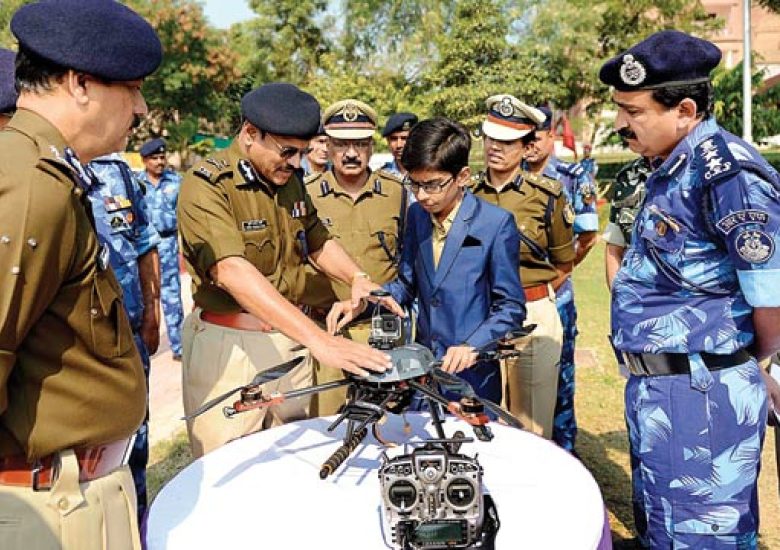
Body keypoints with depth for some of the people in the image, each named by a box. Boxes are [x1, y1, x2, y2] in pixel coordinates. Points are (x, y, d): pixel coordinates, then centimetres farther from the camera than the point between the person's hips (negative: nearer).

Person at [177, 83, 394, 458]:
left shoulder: (290, 180, 8)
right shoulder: (206, 185, -17)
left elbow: (317, 241, 21)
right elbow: (233, 271, -31)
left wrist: (356, 279, -1)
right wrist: (319, 340, -40)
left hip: (290, 339, 7)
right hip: (229, 346, -6)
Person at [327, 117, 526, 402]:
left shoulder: (496, 223, -12)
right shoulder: (417, 215, 5)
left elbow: (510, 307, -8)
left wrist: (471, 347, -21)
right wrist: (361, 302, -5)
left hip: (474, 375, -4)